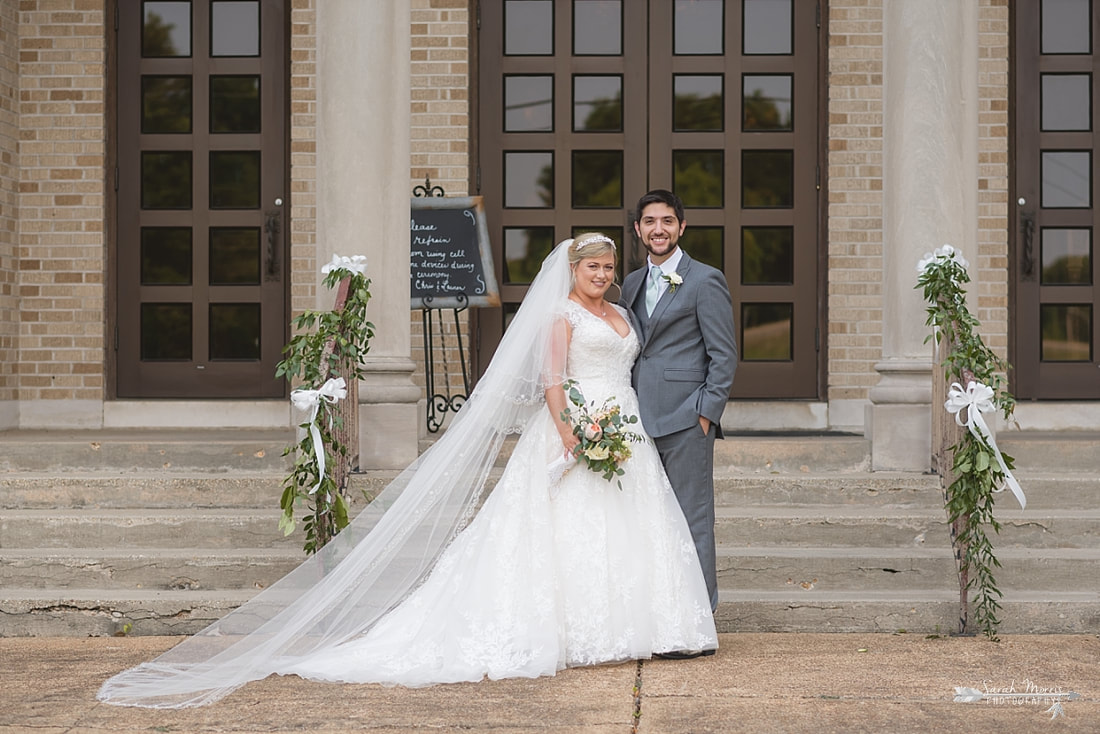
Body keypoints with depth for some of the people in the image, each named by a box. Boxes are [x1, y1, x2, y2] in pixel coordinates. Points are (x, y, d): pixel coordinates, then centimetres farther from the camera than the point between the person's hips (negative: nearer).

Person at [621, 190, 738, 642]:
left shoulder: (705, 281, -4)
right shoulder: (632, 284, 17)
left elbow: (724, 355, -6)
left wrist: (706, 413, -12)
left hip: (686, 421, -7)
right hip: (641, 420, 7)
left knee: (692, 520, -3)